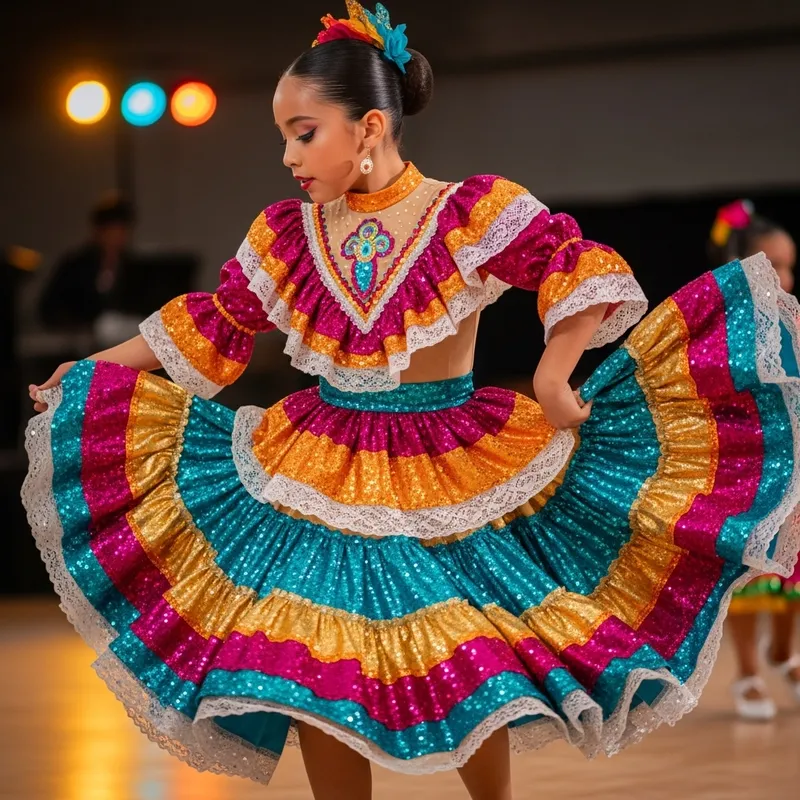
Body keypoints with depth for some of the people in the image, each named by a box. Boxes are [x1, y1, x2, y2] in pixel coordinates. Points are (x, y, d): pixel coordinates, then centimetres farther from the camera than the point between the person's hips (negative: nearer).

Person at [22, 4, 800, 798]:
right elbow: (213, 327, 14)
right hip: (322, 479, 3)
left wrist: (553, 375, -28)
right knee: (315, 680, 0)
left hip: (450, 478, -3)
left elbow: (584, 272, -15)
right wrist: (90, 371, 15)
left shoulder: (469, 212, -10)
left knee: (467, 680, -4)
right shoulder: (286, 232, 3)